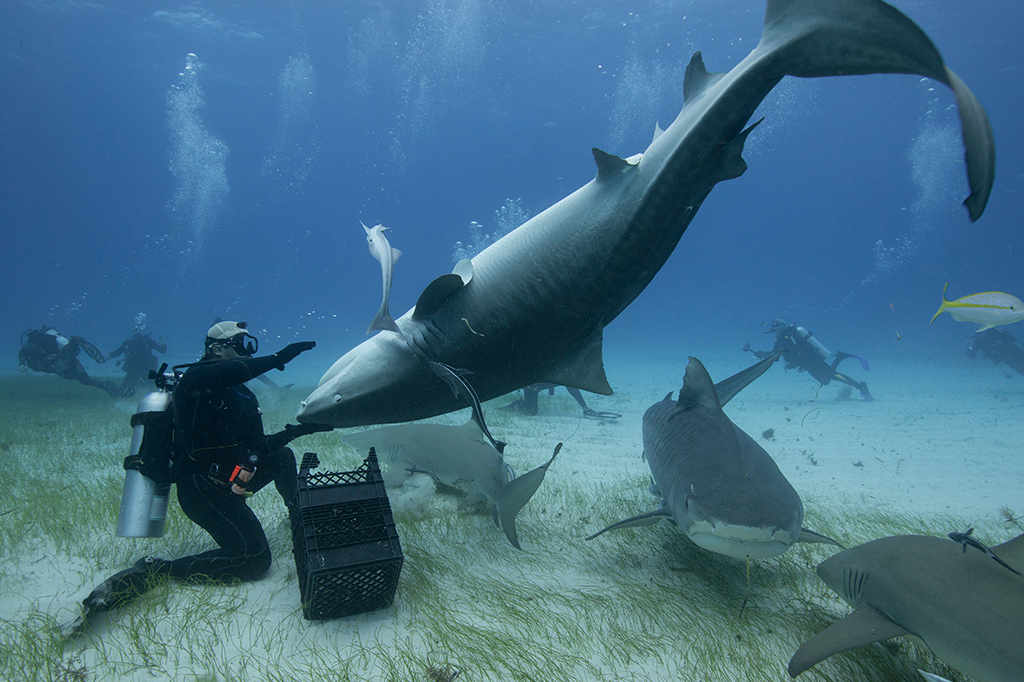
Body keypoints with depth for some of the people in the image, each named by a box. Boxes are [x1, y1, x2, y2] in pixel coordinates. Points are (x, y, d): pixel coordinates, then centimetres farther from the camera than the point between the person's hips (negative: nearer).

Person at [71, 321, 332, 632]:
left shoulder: (240, 395, 17)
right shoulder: (197, 377, -11)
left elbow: (258, 448, 16)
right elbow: (227, 373, -38)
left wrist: (297, 430, 6)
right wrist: (277, 358, -33)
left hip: (225, 483, 10)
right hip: (202, 487, -10)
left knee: (283, 456, 26)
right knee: (254, 561, -16)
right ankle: (152, 571, -13)